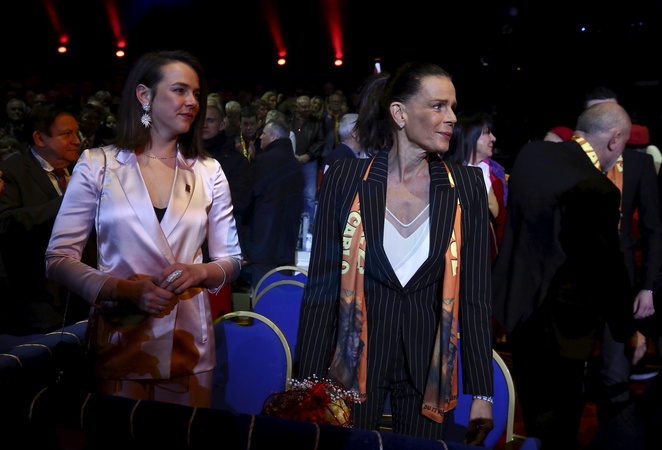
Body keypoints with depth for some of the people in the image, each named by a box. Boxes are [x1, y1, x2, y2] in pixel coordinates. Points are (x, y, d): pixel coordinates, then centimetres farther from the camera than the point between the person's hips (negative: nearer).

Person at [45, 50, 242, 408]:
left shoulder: (208, 172, 5)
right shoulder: (97, 164, -1)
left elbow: (230, 260, 9)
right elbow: (58, 258, -4)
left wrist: (201, 272, -13)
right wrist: (127, 290, -17)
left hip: (189, 343, 2)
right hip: (118, 338, -2)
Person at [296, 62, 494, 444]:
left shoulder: (467, 185, -2)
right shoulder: (345, 179, -6)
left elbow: (476, 294, 0)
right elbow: (322, 285, -3)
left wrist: (482, 393, -2)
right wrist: (309, 383, -5)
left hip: (428, 364, 1)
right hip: (355, 358, -1)